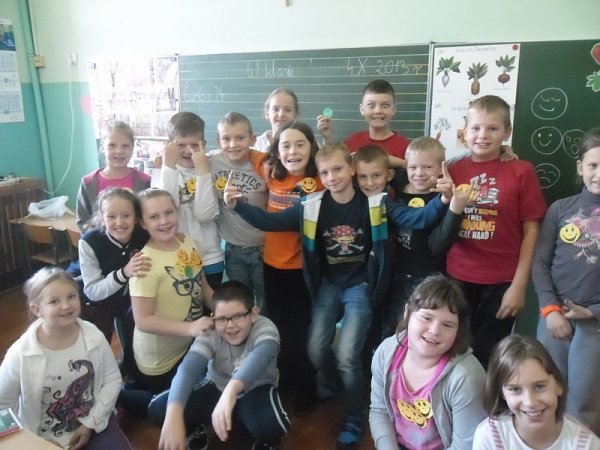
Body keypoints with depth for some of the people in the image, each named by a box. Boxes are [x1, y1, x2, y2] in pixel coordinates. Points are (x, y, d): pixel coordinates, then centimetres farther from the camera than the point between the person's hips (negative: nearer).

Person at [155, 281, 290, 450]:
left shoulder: (265, 328, -27)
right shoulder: (210, 334, -22)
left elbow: (260, 356, -51)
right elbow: (187, 368, -39)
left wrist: (231, 390, -71)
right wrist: (173, 415, -57)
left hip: (256, 391, -2)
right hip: (217, 388, 2)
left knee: (272, 424, -36)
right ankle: (197, 431, 11)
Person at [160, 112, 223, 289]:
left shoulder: (209, 170, -3)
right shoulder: (164, 172, -2)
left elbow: (205, 214, -18)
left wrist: (202, 170, -21)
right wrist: (168, 166, -21)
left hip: (209, 259, 0)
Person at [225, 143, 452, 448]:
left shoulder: (374, 203, -10)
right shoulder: (311, 207, -7)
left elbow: (416, 219, -16)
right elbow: (269, 221, -5)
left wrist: (442, 199, -33)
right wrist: (237, 205, -18)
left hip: (361, 284, -3)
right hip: (329, 284, 3)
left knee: (347, 355, -10)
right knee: (315, 350, 0)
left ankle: (354, 420, 18)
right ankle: (341, 388, 36)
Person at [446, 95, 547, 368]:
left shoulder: (521, 171, -5)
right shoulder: (453, 170, 2)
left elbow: (531, 230, -4)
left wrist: (519, 285, -7)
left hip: (501, 283, -2)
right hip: (457, 279, 2)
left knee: (486, 358, 13)